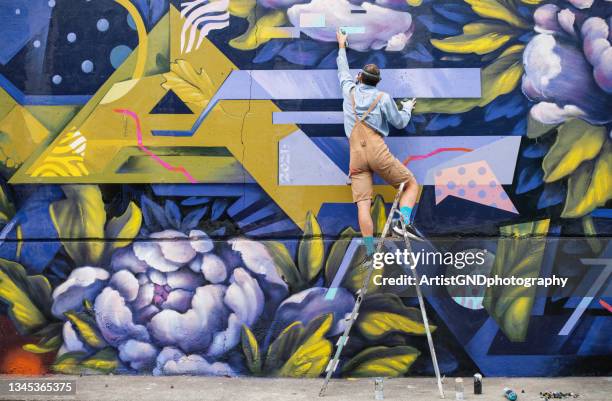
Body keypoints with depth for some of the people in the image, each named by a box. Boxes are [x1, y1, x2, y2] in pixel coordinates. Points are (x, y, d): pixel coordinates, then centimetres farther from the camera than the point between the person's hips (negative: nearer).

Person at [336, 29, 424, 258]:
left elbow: (343, 70, 34)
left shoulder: (350, 90, 15)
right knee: (411, 185, 10)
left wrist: (342, 46, 49)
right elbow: (400, 123, 14)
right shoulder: (383, 98, 6)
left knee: (363, 204, -4)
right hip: (378, 152, -3)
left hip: (356, 156, 3)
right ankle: (403, 222, -15)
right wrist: (407, 108, 35)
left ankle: (370, 252, -11)